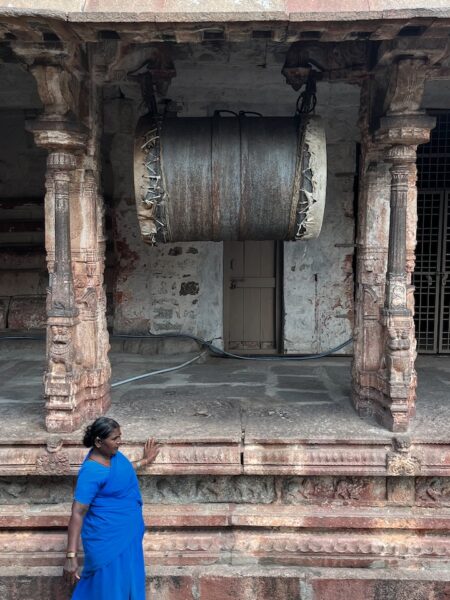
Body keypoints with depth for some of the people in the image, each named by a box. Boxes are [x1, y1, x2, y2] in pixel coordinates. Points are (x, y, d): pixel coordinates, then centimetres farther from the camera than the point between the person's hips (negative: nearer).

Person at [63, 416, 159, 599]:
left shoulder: (112, 453, -2)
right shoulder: (91, 472, -27)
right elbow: (78, 513, -27)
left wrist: (145, 460, 29)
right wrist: (71, 556, -29)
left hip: (127, 533, 8)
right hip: (108, 540, -8)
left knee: (127, 582, 22)